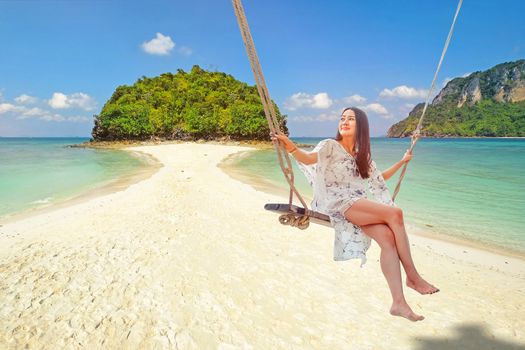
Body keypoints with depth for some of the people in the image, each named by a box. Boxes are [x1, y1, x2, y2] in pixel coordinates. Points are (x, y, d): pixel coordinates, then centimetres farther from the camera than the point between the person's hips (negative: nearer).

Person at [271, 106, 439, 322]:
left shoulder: (362, 155, 23)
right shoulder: (330, 146, 5)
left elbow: (379, 178, 37)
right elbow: (309, 158, -16)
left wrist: (402, 162, 39)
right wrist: (291, 147, -36)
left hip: (360, 206, 5)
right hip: (338, 203, -5)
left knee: (387, 237, -25)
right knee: (395, 213, -25)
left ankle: (398, 302, -23)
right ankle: (413, 277, -13)